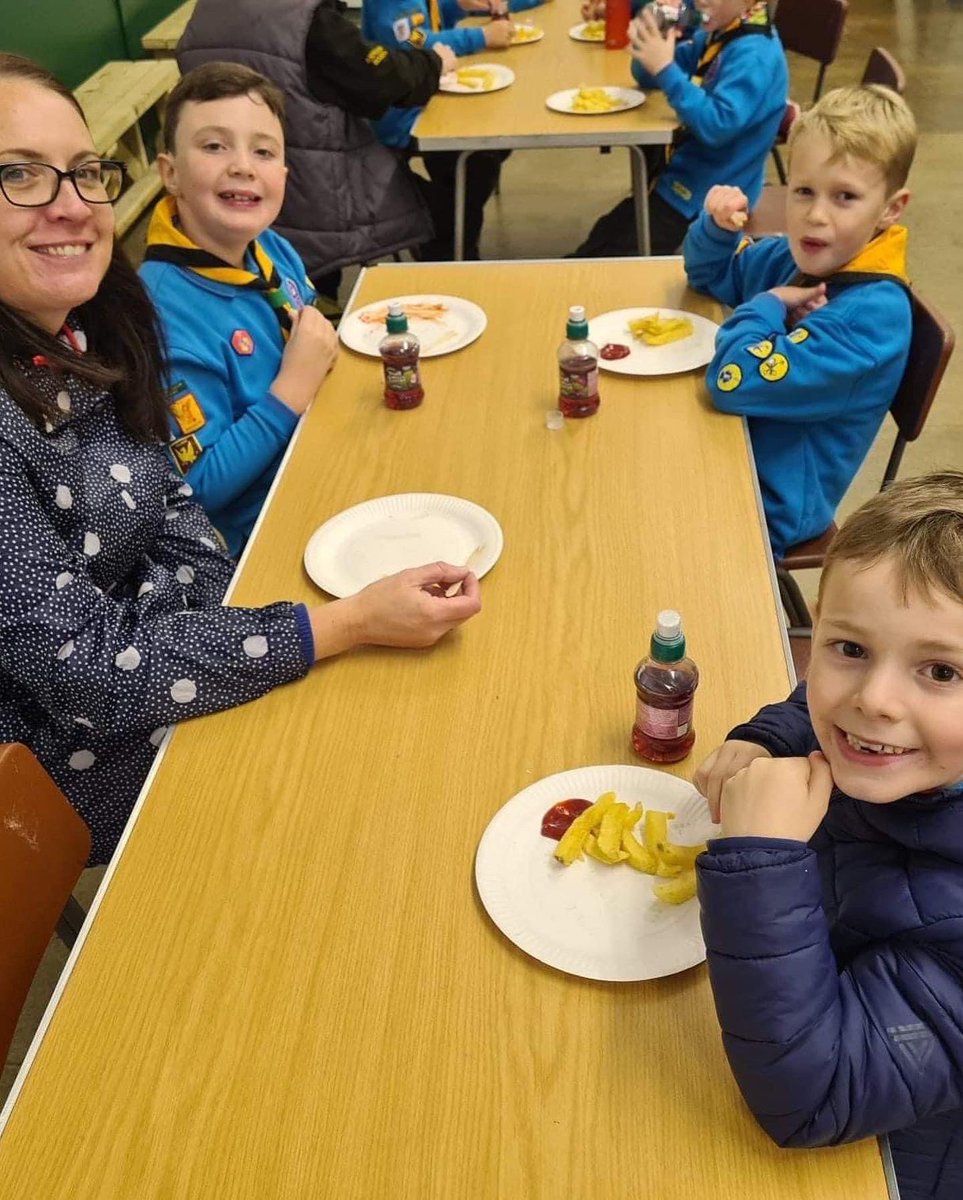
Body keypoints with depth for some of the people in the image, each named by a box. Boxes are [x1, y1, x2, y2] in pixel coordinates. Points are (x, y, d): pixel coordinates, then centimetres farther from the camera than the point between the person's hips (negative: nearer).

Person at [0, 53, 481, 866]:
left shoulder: (86, 333, -5)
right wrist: (350, 625, -27)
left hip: (143, 647, 6)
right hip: (88, 769, -6)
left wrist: (208, 617, -12)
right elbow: (87, 674, -26)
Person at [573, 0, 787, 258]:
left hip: (706, 198, -9)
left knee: (613, 256, -3)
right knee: (597, 243, 10)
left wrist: (665, 69, -33)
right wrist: (647, 45, -14)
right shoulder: (718, 32, 5)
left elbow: (717, 127, -32)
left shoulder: (755, 54, -22)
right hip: (684, 176, 9)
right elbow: (647, 78, 9)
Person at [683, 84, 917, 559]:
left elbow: (735, 382, -33)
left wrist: (766, 306, -15)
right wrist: (717, 226, -5)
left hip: (768, 507, -7)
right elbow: (708, 274, 16)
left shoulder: (872, 314, -26)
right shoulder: (791, 259, -2)